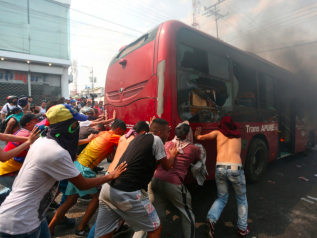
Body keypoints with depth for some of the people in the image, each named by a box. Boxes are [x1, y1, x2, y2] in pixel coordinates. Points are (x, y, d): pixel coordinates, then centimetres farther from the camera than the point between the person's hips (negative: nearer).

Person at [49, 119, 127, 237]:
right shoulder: (113, 136, -10)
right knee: (97, 196, 9)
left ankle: (49, 229, 23)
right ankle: (81, 229, 18)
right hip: (84, 169, -8)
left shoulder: (103, 134, 14)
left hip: (77, 165, 8)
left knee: (70, 200, 16)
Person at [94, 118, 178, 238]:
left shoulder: (138, 138, 19)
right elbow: (167, 166, 7)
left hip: (108, 188, 8)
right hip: (128, 194, -8)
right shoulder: (156, 139, -3)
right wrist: (173, 154, 27)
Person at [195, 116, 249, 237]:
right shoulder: (238, 135, 19)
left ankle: (211, 219, 0)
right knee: (241, 199, 25)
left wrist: (197, 135, 35)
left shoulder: (218, 132, 14)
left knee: (222, 197, 21)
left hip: (220, 168, 1)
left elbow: (201, 137, 12)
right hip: (235, 169, 0)